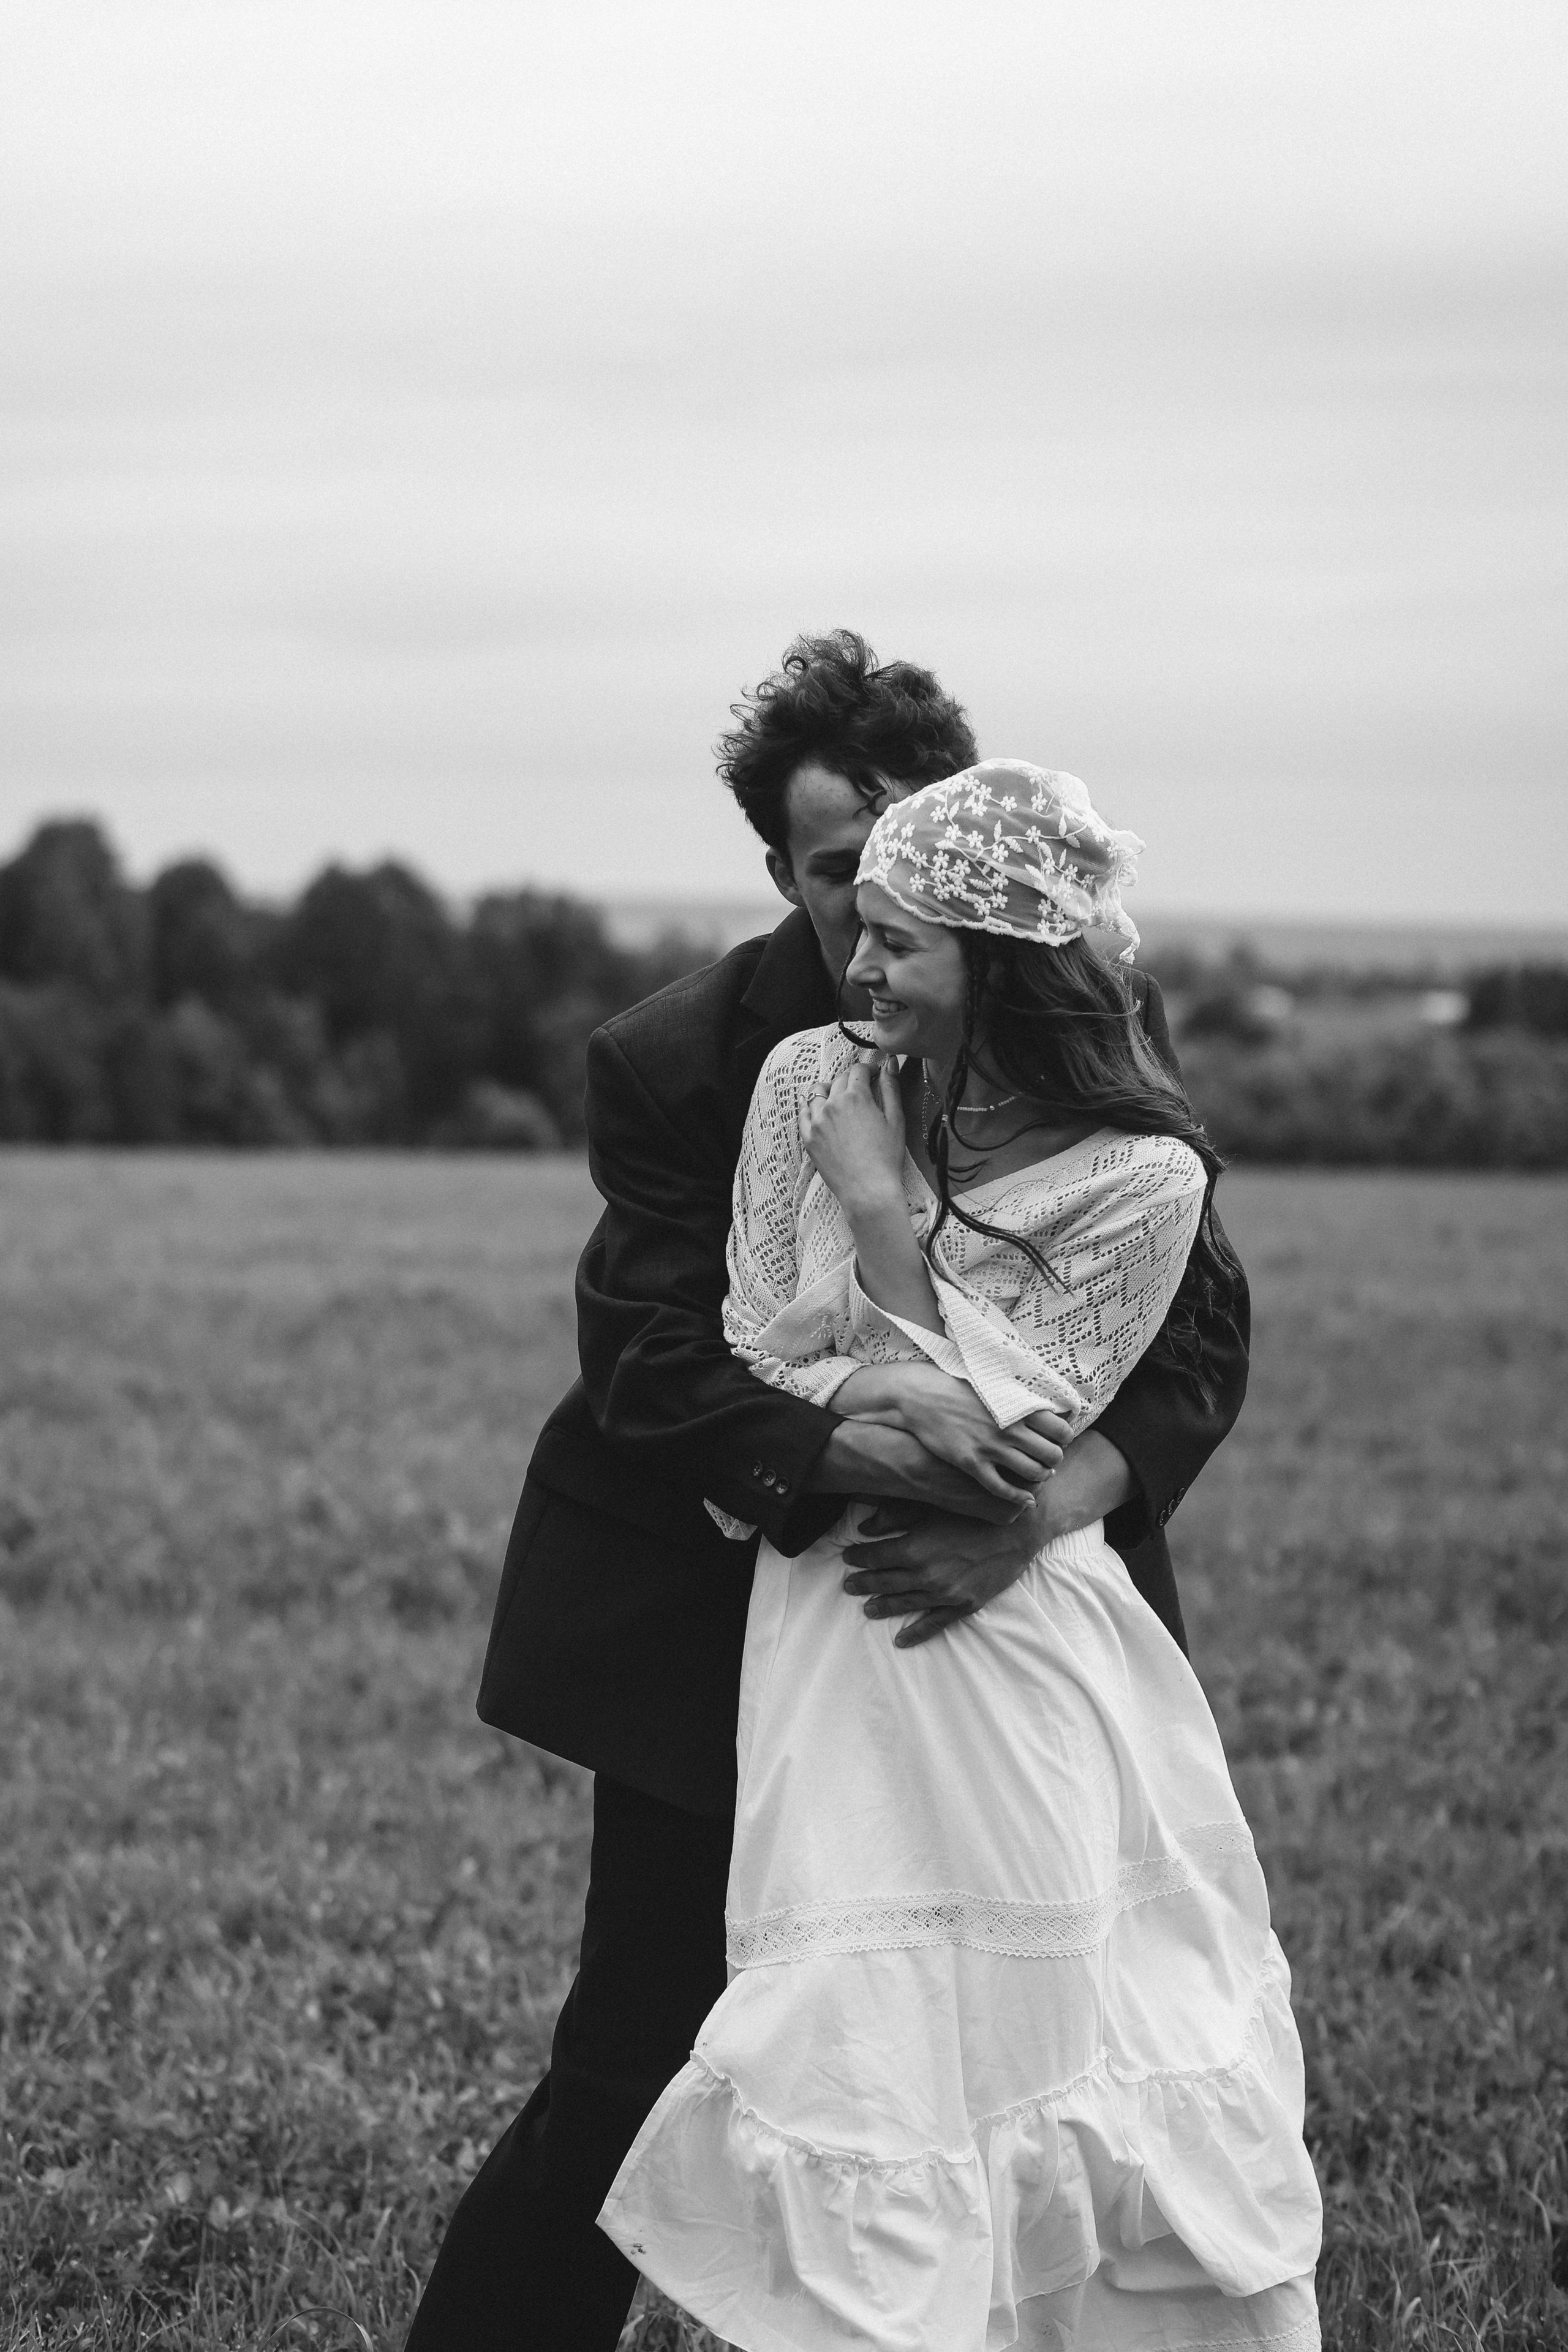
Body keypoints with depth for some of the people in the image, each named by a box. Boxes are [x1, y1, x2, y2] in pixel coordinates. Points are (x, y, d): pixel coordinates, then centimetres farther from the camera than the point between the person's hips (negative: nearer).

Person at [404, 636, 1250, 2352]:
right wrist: (855, 1459, -35)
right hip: (725, 1619, -3)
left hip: (1011, 1593, 3)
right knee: (636, 2057, -2)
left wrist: (1049, 1500, -28)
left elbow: (1197, 1337, -9)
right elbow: (655, 1363, -18)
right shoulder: (676, 1066, -13)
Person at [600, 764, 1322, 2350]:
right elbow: (734, 1364, 3)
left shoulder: (1139, 1180, -10)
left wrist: (881, 1210, -14)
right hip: (836, 1650, 2)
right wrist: (875, 1398, -15)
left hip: (1019, 1665, -2)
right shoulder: (811, 1082, -1)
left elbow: (1001, 1448, -10)